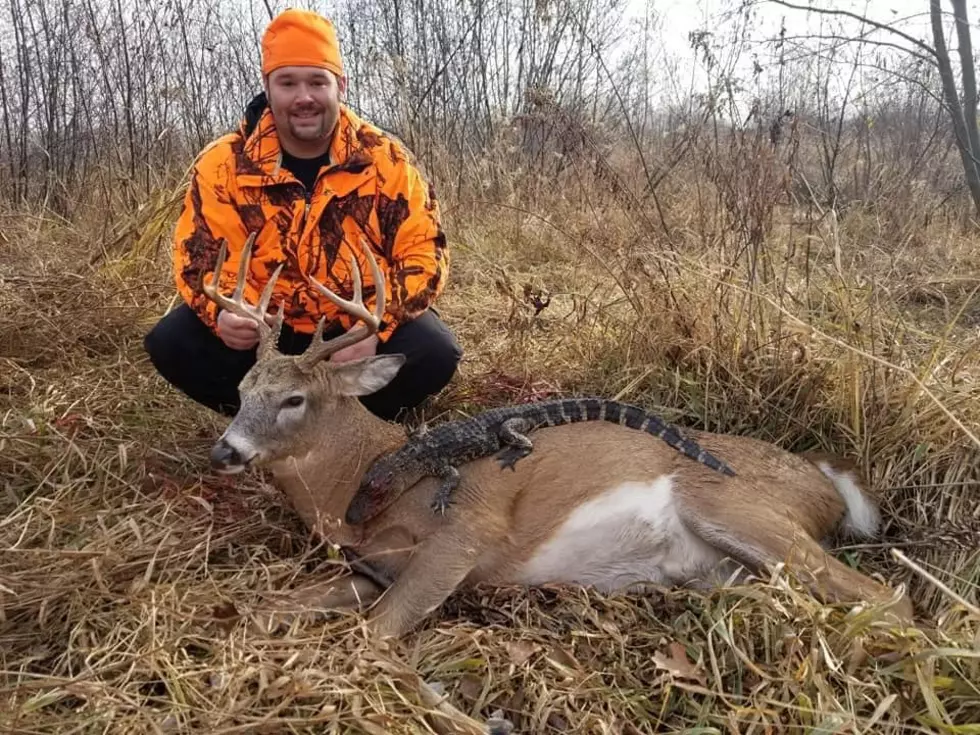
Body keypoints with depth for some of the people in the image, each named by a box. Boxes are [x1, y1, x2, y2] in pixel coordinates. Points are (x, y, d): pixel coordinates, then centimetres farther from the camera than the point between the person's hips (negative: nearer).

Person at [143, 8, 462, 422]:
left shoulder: (385, 159, -10)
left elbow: (423, 251, -12)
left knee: (435, 353, -26)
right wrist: (224, 313, -33)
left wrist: (375, 327, -28)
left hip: (359, 330, 0)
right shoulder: (223, 163, -9)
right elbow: (201, 255, -9)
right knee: (171, 344, -20)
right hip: (264, 332, 1)